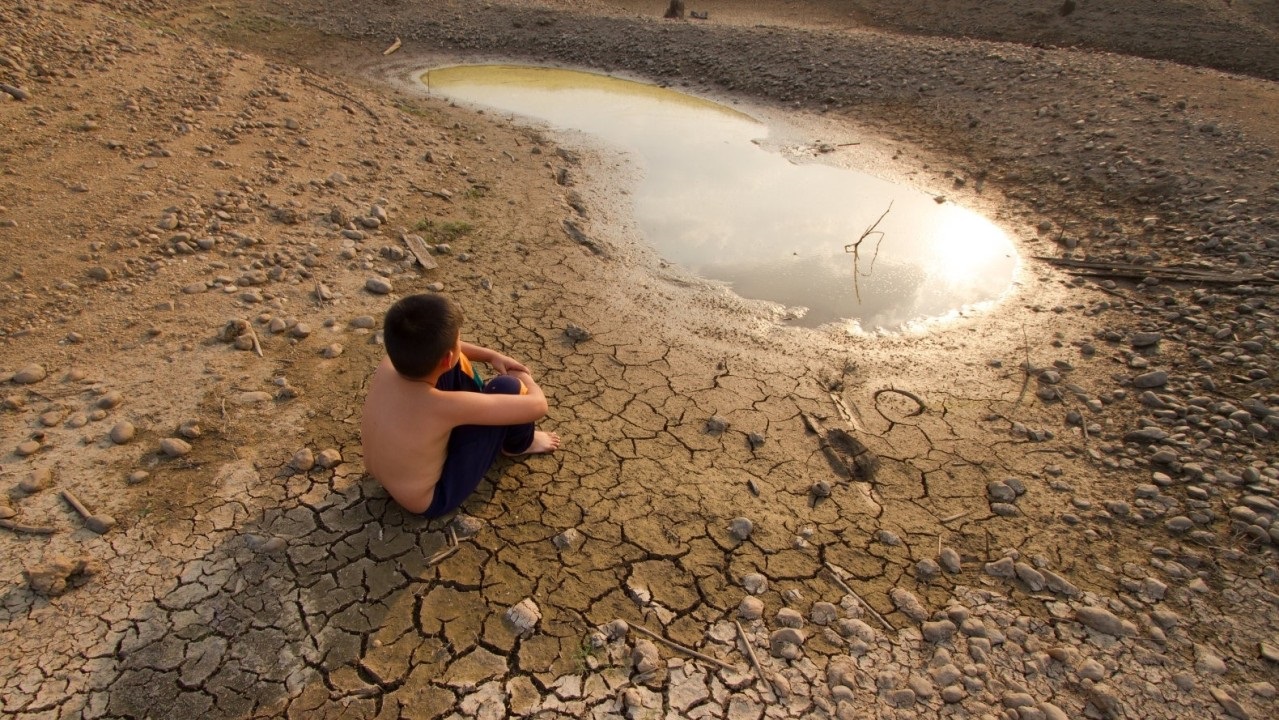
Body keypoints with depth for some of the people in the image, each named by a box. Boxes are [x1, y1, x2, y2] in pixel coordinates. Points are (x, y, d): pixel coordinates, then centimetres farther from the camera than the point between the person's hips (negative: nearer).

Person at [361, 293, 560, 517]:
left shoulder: (388, 364, -19)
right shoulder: (445, 406, -38)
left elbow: (433, 347, 6)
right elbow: (537, 406, -28)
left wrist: (491, 356, 3)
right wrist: (525, 379, -6)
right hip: (431, 499, -7)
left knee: (438, 345, 2)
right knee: (507, 388, -18)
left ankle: (480, 410, 26)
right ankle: (518, 445, 15)